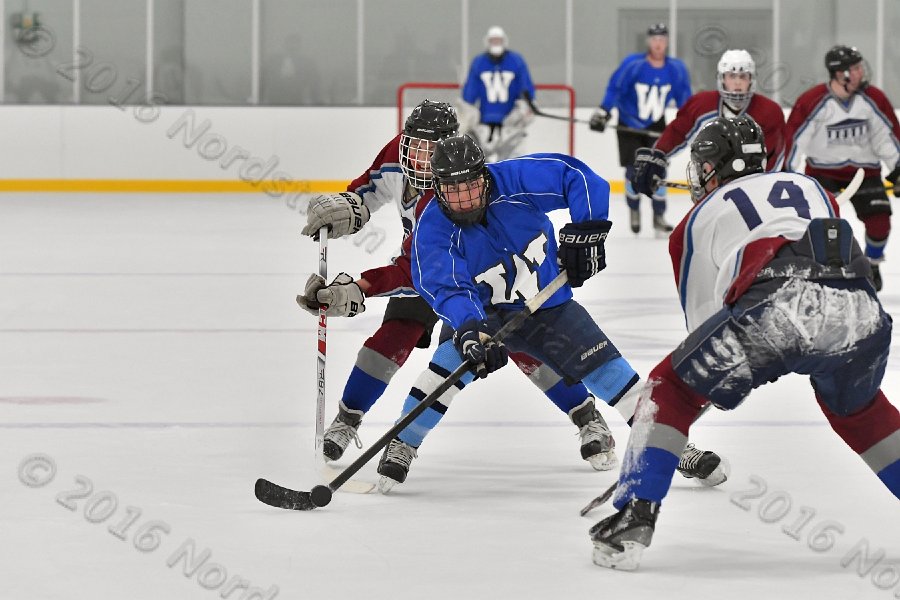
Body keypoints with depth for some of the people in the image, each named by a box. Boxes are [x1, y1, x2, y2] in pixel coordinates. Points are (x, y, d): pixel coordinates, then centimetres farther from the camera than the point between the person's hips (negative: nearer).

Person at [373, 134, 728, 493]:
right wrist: (469, 331, -49)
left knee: (610, 372, -4)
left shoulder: (515, 180, -23)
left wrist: (585, 232, -23)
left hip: (549, 307, 1)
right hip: (483, 312, -1)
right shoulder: (432, 230, -23)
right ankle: (401, 447, -14)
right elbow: (447, 289, -33)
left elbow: (578, 177, -17)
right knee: (452, 362, -29)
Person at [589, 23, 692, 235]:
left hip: (656, 125, 2)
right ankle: (634, 211, 17)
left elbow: (684, 98, 0)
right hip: (629, 124, -2)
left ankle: (659, 217, 6)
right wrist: (602, 112, -22)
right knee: (634, 170, -6)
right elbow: (614, 89, -16)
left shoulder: (676, 69, -12)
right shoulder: (632, 65, -22)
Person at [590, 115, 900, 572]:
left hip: (771, 306, -3)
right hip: (859, 310, 3)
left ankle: (632, 521, 5)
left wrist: (721, 380, 51)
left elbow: (701, 315, 34)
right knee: (857, 409, 34)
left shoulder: (700, 216, 30)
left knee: (670, 391, 18)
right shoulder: (811, 188, 37)